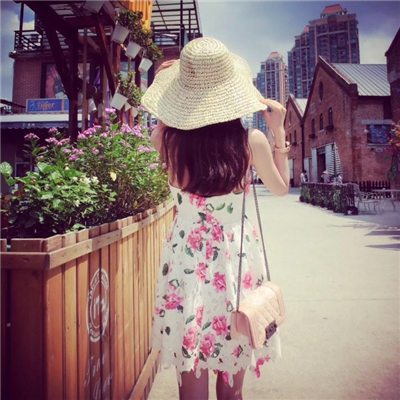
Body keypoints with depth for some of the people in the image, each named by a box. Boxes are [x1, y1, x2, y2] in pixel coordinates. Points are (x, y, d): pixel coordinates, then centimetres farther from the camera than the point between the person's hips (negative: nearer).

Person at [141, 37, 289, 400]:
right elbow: (281, 187, 6)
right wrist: (279, 132, 10)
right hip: (235, 258, 0)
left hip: (186, 258, 1)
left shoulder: (168, 139, -10)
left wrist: (161, 80, 21)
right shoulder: (251, 142, -11)